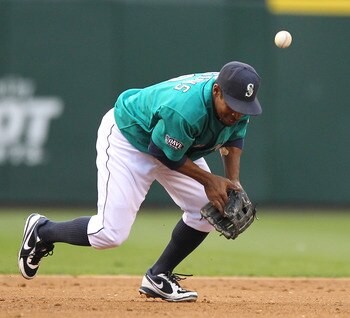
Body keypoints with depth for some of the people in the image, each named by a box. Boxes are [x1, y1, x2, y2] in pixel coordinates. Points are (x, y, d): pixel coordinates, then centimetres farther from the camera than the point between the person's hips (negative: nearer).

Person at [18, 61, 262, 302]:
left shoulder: (239, 102, -19)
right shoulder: (183, 110, -42)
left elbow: (234, 137, 3)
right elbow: (168, 155, -25)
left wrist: (233, 182, -9)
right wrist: (208, 180, -20)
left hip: (179, 145, 8)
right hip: (128, 138, -8)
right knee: (111, 233, -15)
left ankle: (158, 277, 15)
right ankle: (42, 231, 12)